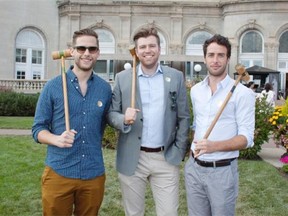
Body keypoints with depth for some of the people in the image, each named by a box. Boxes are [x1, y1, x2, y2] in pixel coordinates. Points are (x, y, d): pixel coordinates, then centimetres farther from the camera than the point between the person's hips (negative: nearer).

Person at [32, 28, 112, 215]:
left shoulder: (105, 89, 3)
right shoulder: (53, 86, -4)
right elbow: (38, 129, -3)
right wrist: (56, 139, -20)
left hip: (93, 175, 2)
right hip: (58, 173, -2)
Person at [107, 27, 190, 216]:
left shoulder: (176, 77, 2)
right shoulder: (123, 78, 2)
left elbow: (184, 118, 4)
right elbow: (111, 114, 3)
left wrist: (179, 152, -1)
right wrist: (124, 119, -19)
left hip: (166, 159, 0)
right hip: (132, 159, 0)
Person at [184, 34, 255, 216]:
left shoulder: (243, 93, -10)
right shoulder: (196, 90, 8)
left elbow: (246, 138, -14)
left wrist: (214, 146, -28)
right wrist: (195, 148, 11)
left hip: (222, 170, -4)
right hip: (194, 167, 5)